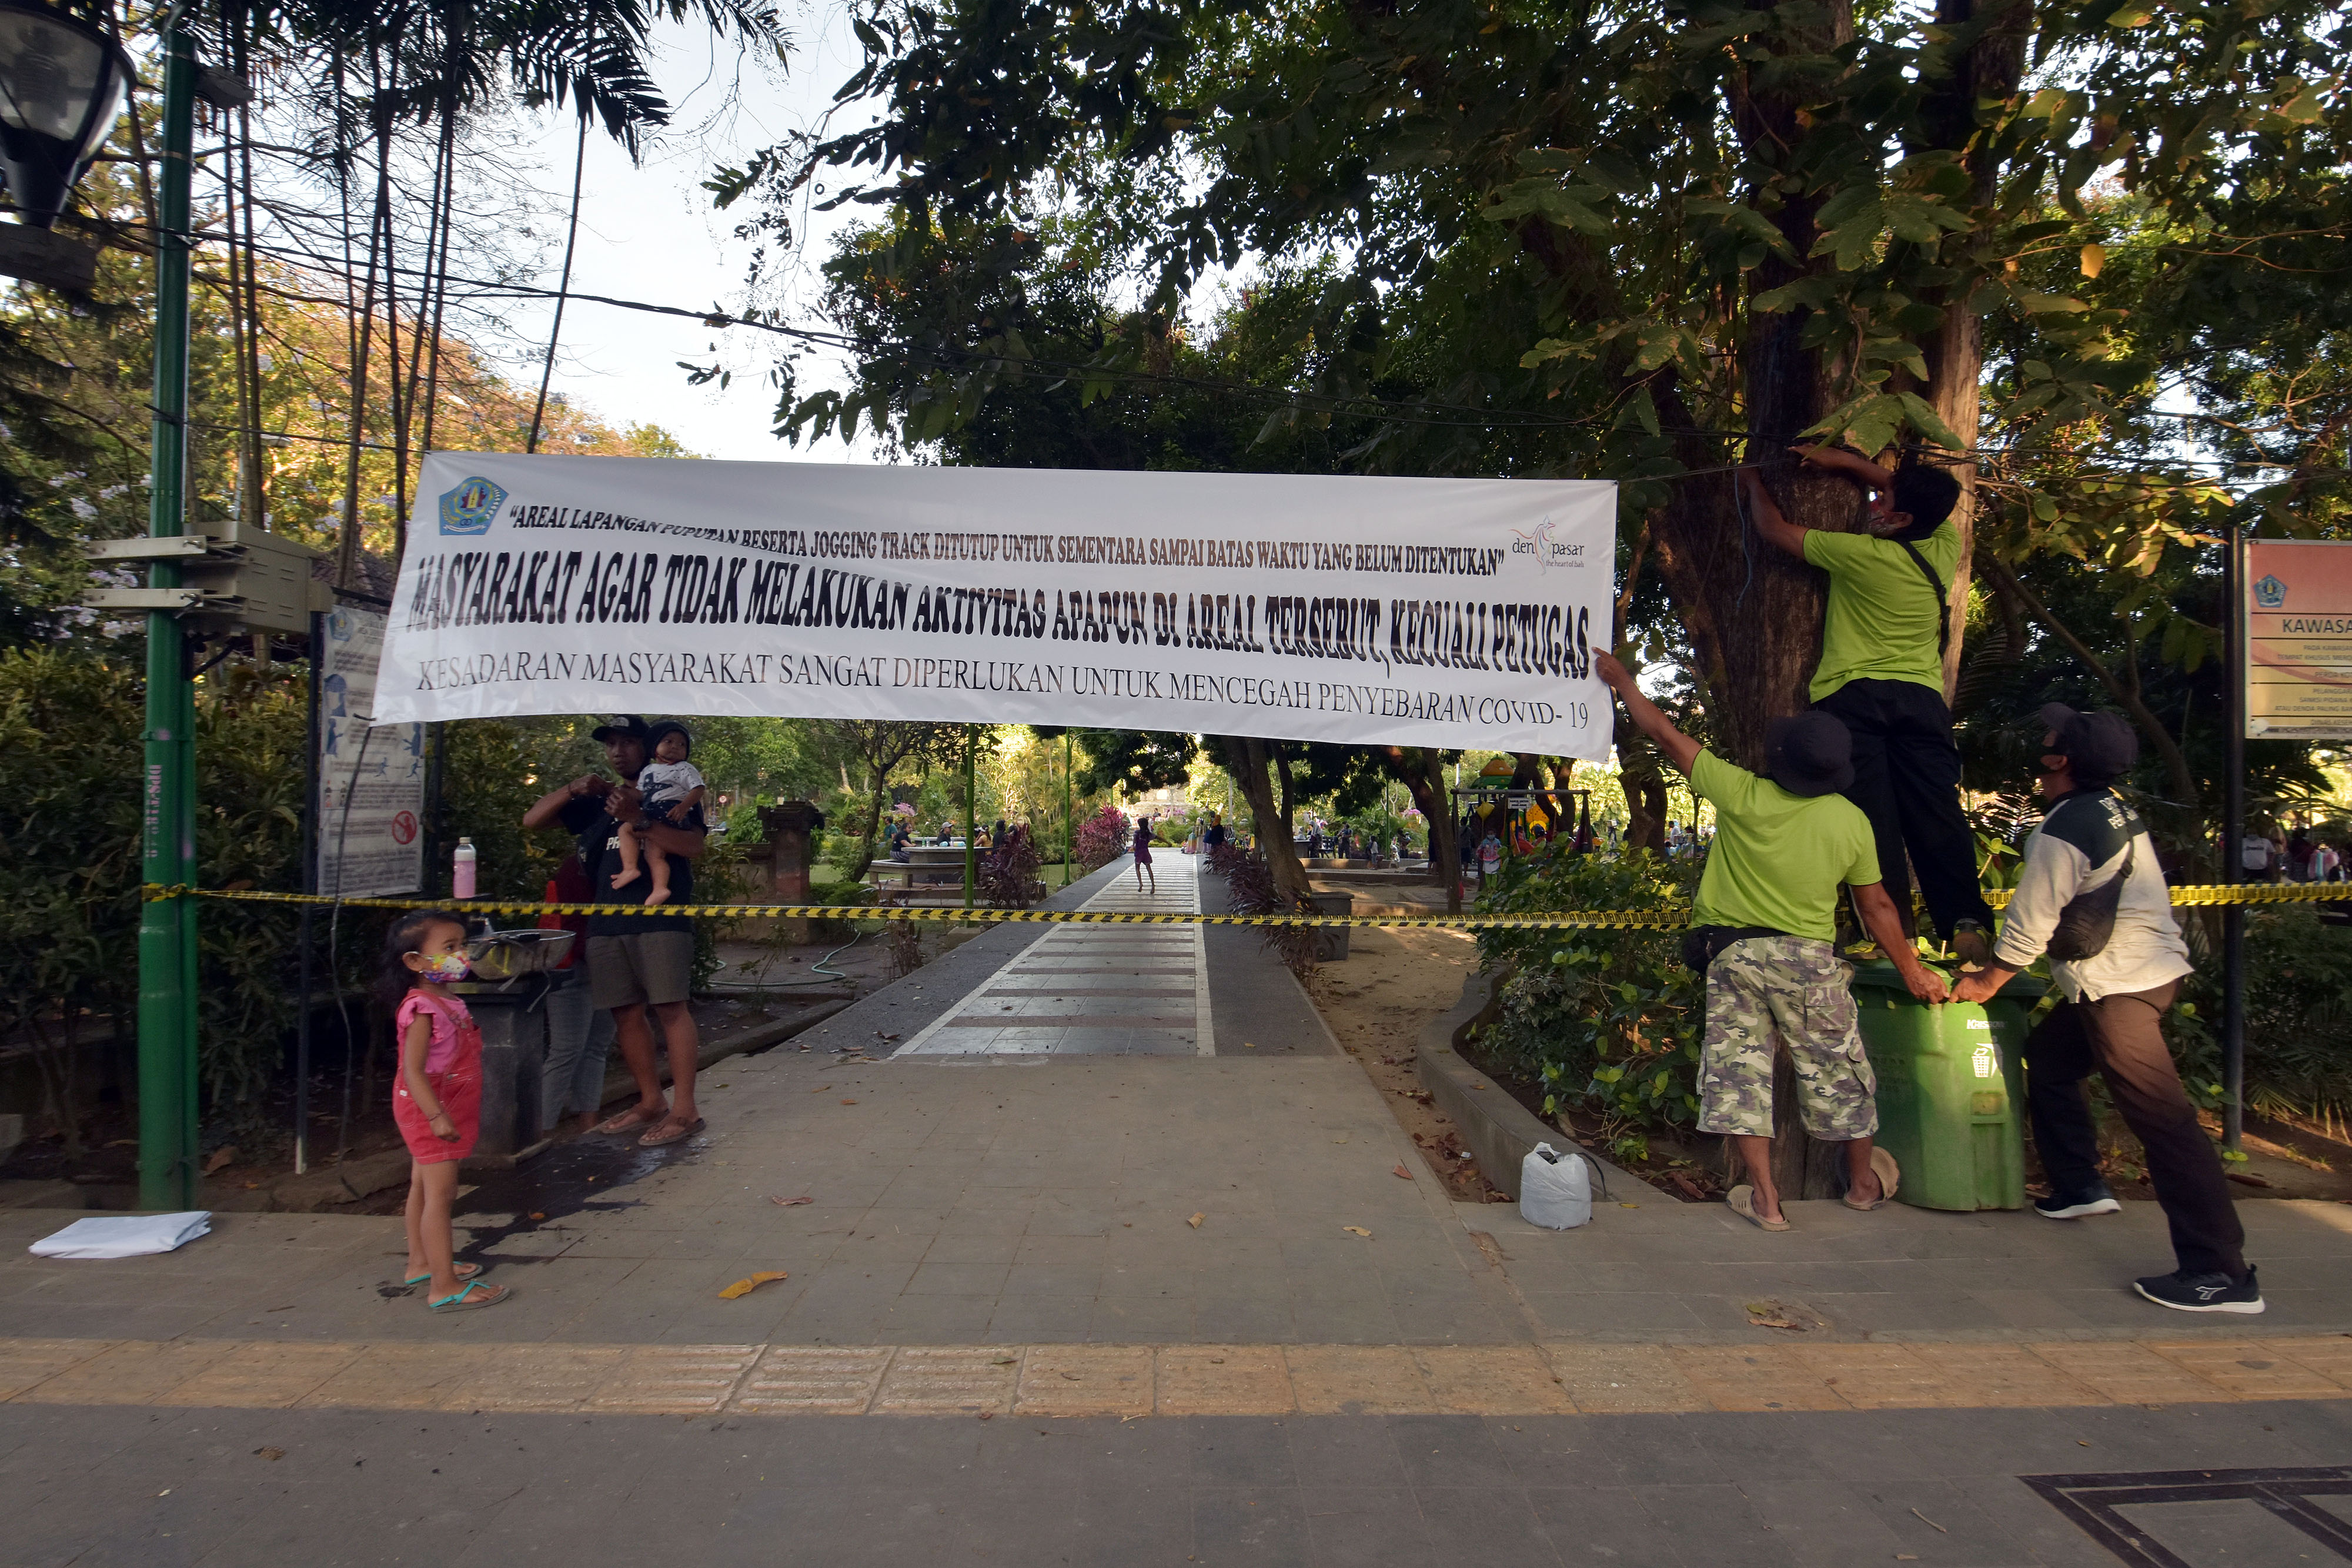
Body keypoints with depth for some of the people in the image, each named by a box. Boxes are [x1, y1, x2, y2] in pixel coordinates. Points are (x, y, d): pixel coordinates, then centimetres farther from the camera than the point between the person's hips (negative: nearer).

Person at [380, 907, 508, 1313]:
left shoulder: (446, 1002, 8)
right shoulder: (422, 1010, -22)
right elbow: (413, 1071, -27)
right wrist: (437, 1116, -32)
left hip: (449, 1110, 10)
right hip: (430, 1113, -10)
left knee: (424, 1189, 21)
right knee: (439, 1194, -8)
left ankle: (421, 1264, 34)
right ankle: (444, 1287, -6)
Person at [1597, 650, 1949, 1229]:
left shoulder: (1742, 795, -14)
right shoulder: (1852, 821, -7)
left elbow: (1662, 732, -8)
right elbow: (1876, 906, 2)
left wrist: (1622, 680, 6)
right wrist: (1911, 971, 16)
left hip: (1734, 954, -2)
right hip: (1809, 960, 2)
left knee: (1738, 1070, 6)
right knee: (1836, 1068, 18)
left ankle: (1765, 1198, 8)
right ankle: (1864, 1181, 36)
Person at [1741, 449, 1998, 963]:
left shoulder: (1862, 555, -8)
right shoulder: (1944, 548, 6)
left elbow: (1774, 528, 4)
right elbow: (1919, 495, 26)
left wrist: (1753, 484, 22)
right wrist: (1843, 461, 21)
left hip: (1854, 694, -5)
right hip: (1922, 696, 5)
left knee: (1872, 819, -8)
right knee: (1937, 815, 2)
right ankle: (1967, 926, -3)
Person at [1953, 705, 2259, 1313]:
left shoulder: (2060, 832, -18)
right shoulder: (2115, 809, 11)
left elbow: (2031, 925, -14)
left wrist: (1987, 981, 1)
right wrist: (1990, 953, 22)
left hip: (2118, 984, -11)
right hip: (2154, 967, 11)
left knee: (2160, 1118, -11)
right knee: (2048, 1057, 23)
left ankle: (2222, 1273, -11)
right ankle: (2078, 1187, 28)